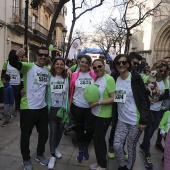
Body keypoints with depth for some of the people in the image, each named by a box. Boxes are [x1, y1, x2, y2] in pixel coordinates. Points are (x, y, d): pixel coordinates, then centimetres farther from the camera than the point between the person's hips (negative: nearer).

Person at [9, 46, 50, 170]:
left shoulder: (48, 71, 7)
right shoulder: (28, 66, -11)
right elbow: (13, 63, -26)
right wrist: (16, 55, -50)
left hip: (43, 107, 6)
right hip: (28, 108, -5)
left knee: (44, 133, 18)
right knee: (26, 135, 11)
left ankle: (40, 154, 42)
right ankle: (26, 159, 34)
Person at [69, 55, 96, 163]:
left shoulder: (94, 75, -4)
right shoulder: (74, 75, -1)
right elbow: (71, 90, 5)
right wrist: (70, 103, 5)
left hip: (90, 107, 0)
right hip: (77, 106, 1)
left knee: (90, 129, 7)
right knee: (79, 128, 14)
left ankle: (86, 148, 36)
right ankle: (80, 150, 35)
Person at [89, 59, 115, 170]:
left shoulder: (109, 79, -18)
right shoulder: (96, 78, 5)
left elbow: (113, 98, -21)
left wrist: (98, 103, -23)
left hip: (104, 115, -8)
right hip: (95, 113, 8)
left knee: (99, 139, 5)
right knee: (98, 139, 19)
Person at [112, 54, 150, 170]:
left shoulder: (135, 79, -13)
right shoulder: (115, 79, 2)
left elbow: (144, 100, -12)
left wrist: (144, 120, -15)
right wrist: (114, 117, 9)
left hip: (135, 121, -4)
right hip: (122, 120, 5)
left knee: (131, 147, 8)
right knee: (117, 145, 3)